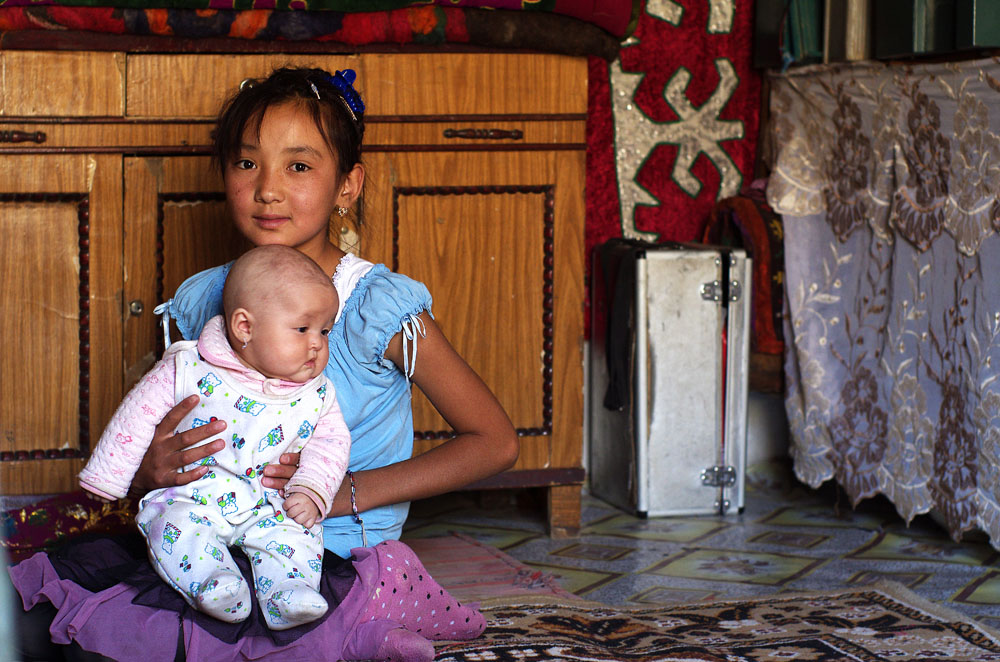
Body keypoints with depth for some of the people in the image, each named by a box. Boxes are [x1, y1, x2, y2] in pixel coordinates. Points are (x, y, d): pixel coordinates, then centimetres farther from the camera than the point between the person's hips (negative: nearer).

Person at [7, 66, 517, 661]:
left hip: (337, 562, -5)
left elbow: (496, 443, -6)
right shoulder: (201, 300, 6)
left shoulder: (378, 307, -10)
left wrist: (348, 493, -14)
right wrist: (150, 470, -10)